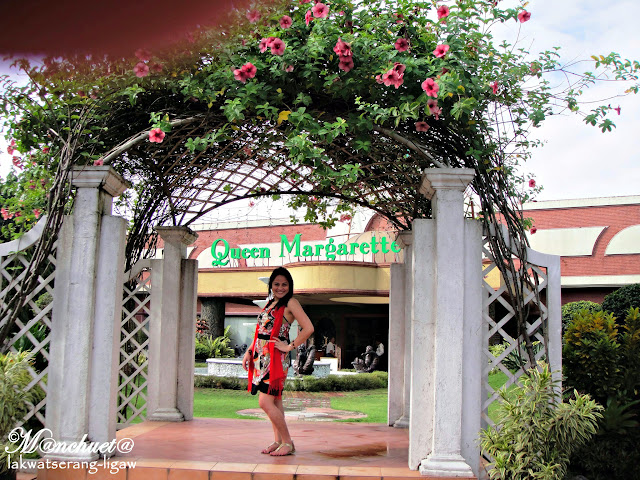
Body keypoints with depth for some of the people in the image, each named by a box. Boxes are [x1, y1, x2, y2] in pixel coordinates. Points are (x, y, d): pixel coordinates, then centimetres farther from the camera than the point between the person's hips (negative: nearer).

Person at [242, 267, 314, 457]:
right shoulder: (270, 304, 18)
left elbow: (308, 328, -17)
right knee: (275, 401, 11)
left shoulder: (290, 303, -6)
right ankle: (278, 441, 18)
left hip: (276, 358, -8)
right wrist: (249, 352, 13)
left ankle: (288, 442, -2)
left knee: (265, 402, -11)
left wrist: (290, 347, -13)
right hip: (262, 356, 8)